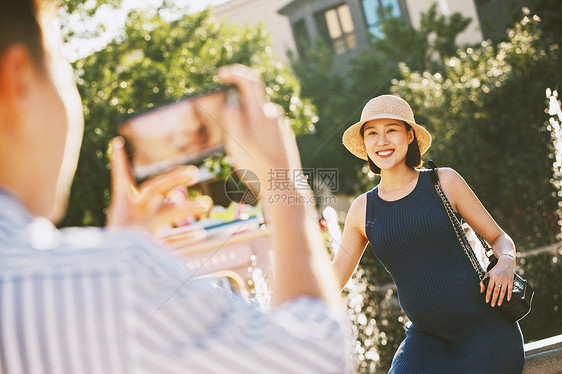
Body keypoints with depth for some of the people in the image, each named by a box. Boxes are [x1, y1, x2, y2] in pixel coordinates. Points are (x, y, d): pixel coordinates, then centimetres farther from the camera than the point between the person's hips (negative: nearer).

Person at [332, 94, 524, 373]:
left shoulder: (444, 182, 0)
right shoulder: (363, 209, 6)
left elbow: (499, 238, 7)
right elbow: (332, 279, 10)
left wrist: (506, 263, -13)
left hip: (485, 327, -2)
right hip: (425, 338, 2)